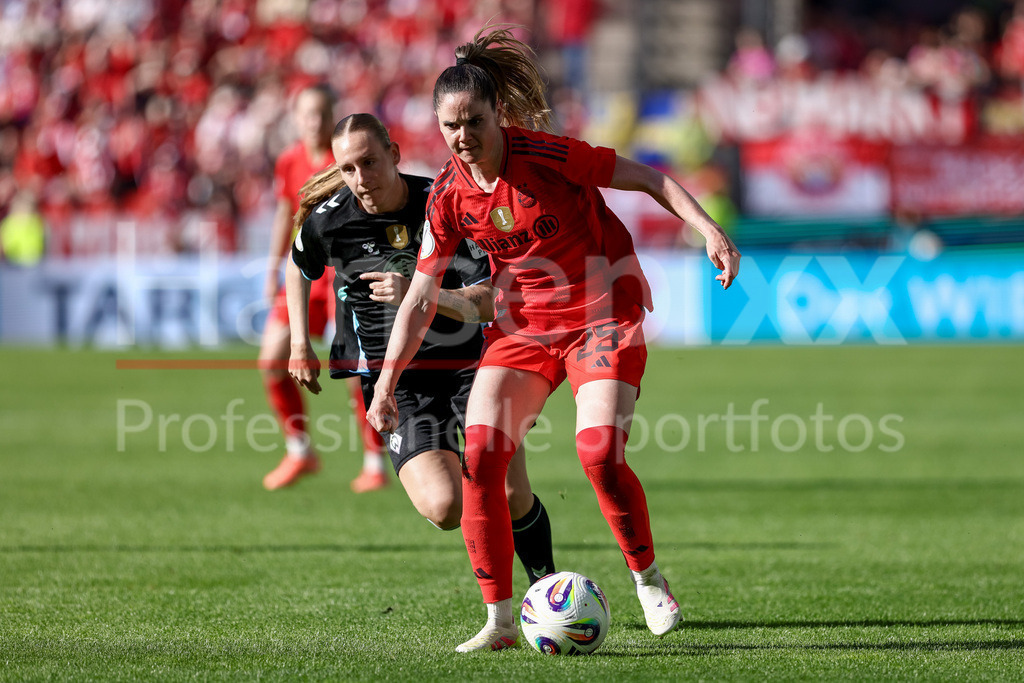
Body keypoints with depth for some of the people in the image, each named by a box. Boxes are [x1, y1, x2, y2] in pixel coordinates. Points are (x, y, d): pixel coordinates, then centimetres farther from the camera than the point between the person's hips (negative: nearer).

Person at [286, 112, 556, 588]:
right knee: (445, 508, -19)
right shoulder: (328, 219, -8)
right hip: (398, 382, 0)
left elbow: (489, 302, -18)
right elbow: (299, 268, 17)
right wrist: (300, 344, 11)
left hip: (469, 362, 0)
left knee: (512, 500, -7)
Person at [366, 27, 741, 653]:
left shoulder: (548, 156, -20)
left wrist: (709, 229, -18)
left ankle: (649, 580, 7)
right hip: (523, 324, 4)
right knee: (479, 455, -12)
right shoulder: (450, 196, -6)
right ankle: (500, 620, -3)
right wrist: (387, 380, -3)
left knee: (600, 454, -20)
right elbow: (421, 297, 2)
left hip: (603, 313, -4)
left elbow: (648, 178, -9)